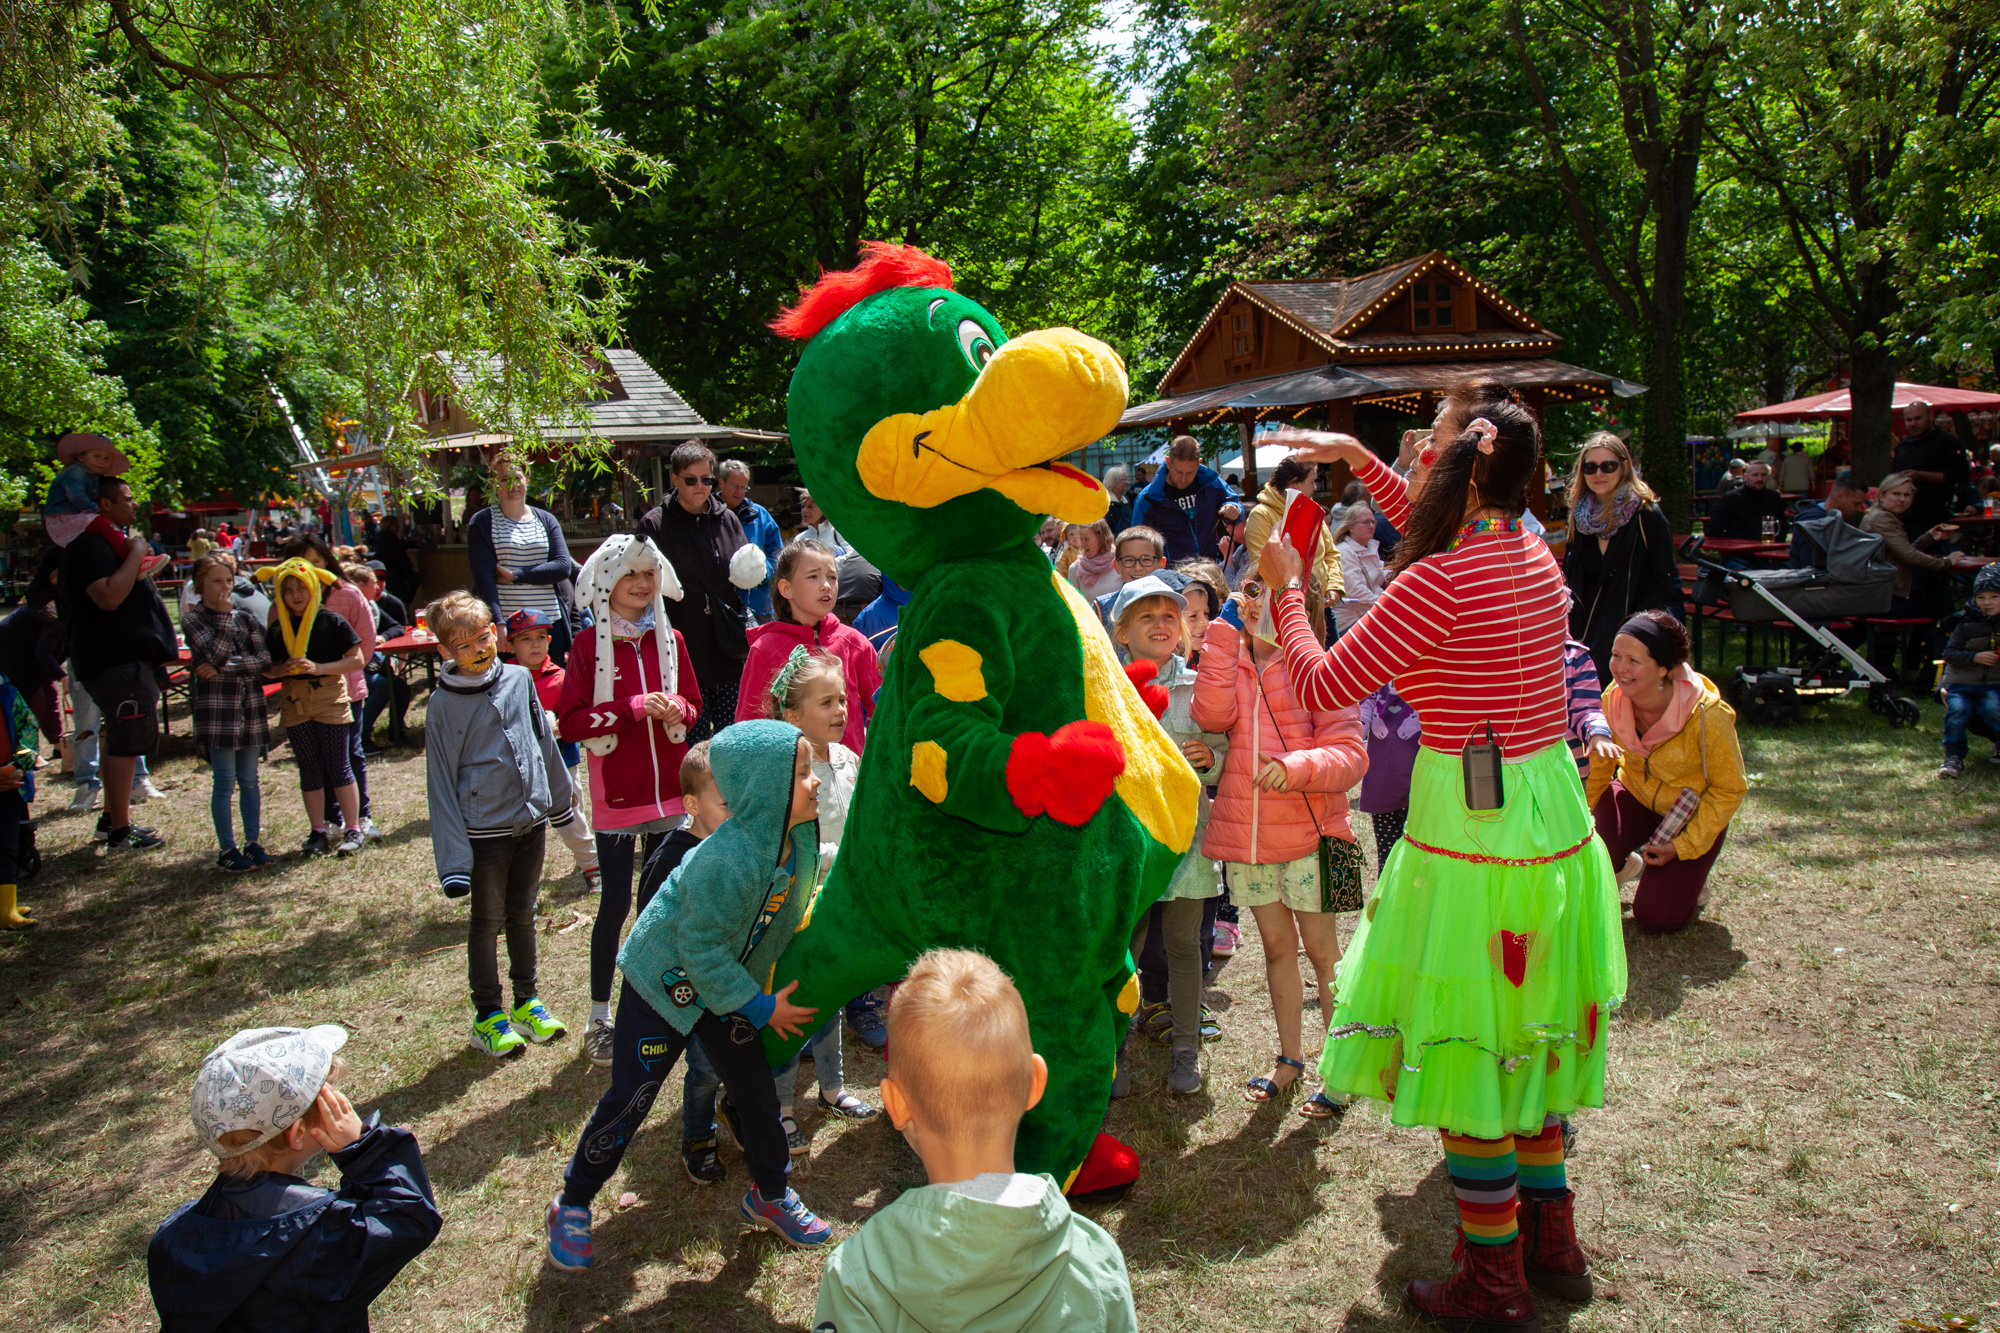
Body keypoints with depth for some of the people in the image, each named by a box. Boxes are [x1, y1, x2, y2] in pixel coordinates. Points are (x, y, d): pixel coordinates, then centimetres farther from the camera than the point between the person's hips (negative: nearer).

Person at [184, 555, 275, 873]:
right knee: (225, 782, -1)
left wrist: (223, 668, -12)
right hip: (216, 707, -4)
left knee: (249, 780, 10)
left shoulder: (246, 617, 9)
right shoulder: (193, 619, -2)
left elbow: (264, 658, -2)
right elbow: (215, 653, -18)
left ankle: (253, 843, 18)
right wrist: (226, 614, -14)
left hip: (251, 706, 4)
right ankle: (227, 850, 6)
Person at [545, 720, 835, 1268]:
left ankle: (770, 1194, 30)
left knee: (754, 1083, 10)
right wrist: (759, 1007, -19)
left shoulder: (797, 838, -13)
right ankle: (571, 1207, 24)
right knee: (629, 1099, 4)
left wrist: (769, 987, 13)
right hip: (665, 980, -7)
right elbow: (700, 948, -28)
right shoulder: (725, 862, -37)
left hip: (725, 981, 7)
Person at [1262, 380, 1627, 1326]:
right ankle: (1552, 1242, 37)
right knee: (1527, 1036, 21)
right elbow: (1446, 539, 26)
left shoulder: (1438, 584, -22)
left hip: (1470, 839, -8)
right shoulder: (1534, 557, 3)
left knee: (1466, 1049, 7)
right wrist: (1358, 458, 27)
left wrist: (1287, 587, 2)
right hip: (1552, 821, 8)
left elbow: (1321, 687, -13)